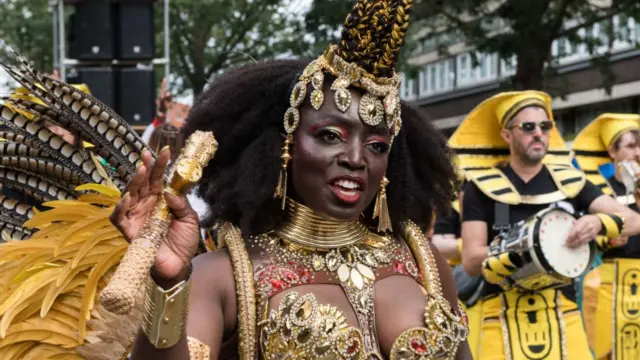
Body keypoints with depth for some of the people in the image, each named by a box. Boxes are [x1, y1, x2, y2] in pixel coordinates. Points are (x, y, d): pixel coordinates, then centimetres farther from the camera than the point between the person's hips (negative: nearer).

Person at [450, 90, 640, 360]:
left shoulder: (569, 181, 7)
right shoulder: (482, 187, -1)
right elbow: (471, 261, -8)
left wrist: (598, 223, -20)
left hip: (562, 311, 3)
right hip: (503, 316, -2)